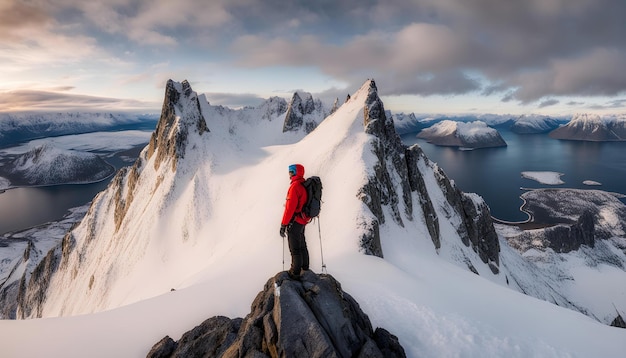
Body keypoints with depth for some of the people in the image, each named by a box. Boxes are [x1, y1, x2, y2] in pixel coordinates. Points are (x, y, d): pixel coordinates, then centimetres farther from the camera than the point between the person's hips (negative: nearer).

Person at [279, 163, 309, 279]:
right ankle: (305, 267, 39)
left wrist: (283, 225, -20)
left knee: (295, 249, 2)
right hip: (303, 221, 9)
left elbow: (290, 207, -25)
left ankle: (295, 273, 14)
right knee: (302, 245, 23)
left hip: (295, 222, -9)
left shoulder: (295, 186, -22)